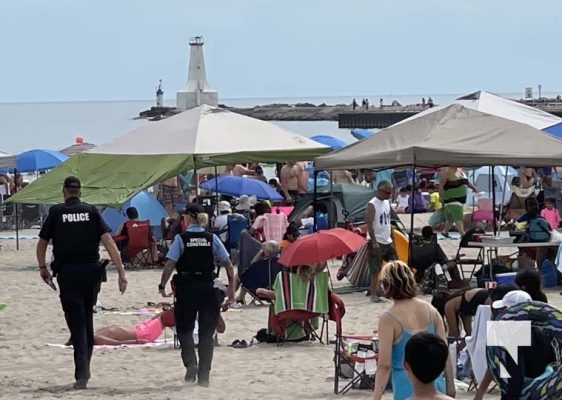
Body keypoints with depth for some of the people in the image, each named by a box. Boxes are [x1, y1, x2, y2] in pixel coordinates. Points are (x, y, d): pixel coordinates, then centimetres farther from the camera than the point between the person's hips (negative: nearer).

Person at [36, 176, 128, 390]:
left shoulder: (56, 212, 2)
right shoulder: (91, 211, 4)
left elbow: (41, 244, 10)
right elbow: (108, 242, -4)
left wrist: (42, 268, 28)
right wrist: (121, 272, -6)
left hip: (67, 273, -2)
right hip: (91, 271, 2)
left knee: (77, 323, -3)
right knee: (87, 320, 19)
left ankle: (81, 374, -15)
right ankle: (85, 369, 26)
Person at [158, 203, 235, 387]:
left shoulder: (181, 239, -6)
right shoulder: (212, 239, 3)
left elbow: (170, 264, -13)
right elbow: (228, 264, 2)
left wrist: (162, 286, -4)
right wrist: (231, 287, 11)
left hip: (186, 288, -2)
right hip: (208, 288, 2)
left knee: (184, 328, 10)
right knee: (206, 332, 8)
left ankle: (190, 362, -14)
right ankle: (204, 375, 7)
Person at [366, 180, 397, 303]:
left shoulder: (387, 203, 11)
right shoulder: (372, 205, -14)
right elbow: (369, 225, -18)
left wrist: (390, 237, 18)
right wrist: (374, 242, -23)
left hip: (388, 241, 8)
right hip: (377, 242, -8)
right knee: (375, 270, -4)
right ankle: (373, 295, 2)